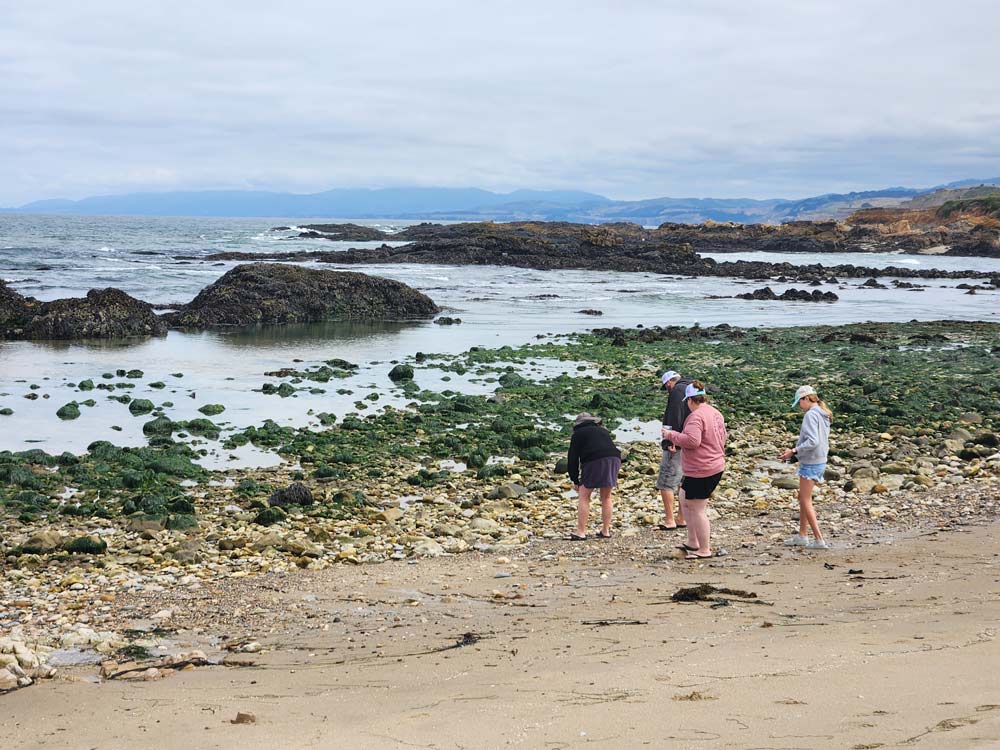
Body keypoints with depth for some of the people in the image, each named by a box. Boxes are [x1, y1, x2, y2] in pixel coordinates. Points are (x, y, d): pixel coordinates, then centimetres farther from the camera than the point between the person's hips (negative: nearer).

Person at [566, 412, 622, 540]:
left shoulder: (578, 434, 18)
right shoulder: (603, 431, 32)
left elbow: (573, 458, 14)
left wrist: (575, 481, 21)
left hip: (594, 462, -5)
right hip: (614, 459, 5)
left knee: (584, 496, 3)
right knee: (606, 497, 18)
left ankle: (581, 533, -2)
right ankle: (606, 531, 20)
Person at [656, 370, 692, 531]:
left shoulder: (677, 391, -10)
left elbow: (675, 417, -21)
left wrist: (671, 441, -24)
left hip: (678, 445, -9)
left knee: (665, 483, -5)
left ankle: (669, 521, -7)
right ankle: (682, 519, 18)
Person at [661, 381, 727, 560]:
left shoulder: (696, 416, -19)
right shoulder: (716, 413, 11)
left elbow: (692, 440, -30)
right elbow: (723, 438, 22)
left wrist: (671, 435, -16)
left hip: (700, 470, -10)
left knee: (697, 510, 0)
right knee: (686, 501, 21)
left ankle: (704, 550, 7)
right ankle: (693, 543, 25)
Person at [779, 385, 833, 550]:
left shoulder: (811, 415, -17)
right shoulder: (823, 415, 11)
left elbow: (812, 442, -26)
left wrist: (794, 452, -19)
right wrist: (795, 453, 13)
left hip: (810, 464, -9)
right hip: (819, 461, 9)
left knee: (806, 501, -2)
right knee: (803, 498, 19)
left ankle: (819, 539, -3)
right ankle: (802, 535, 27)